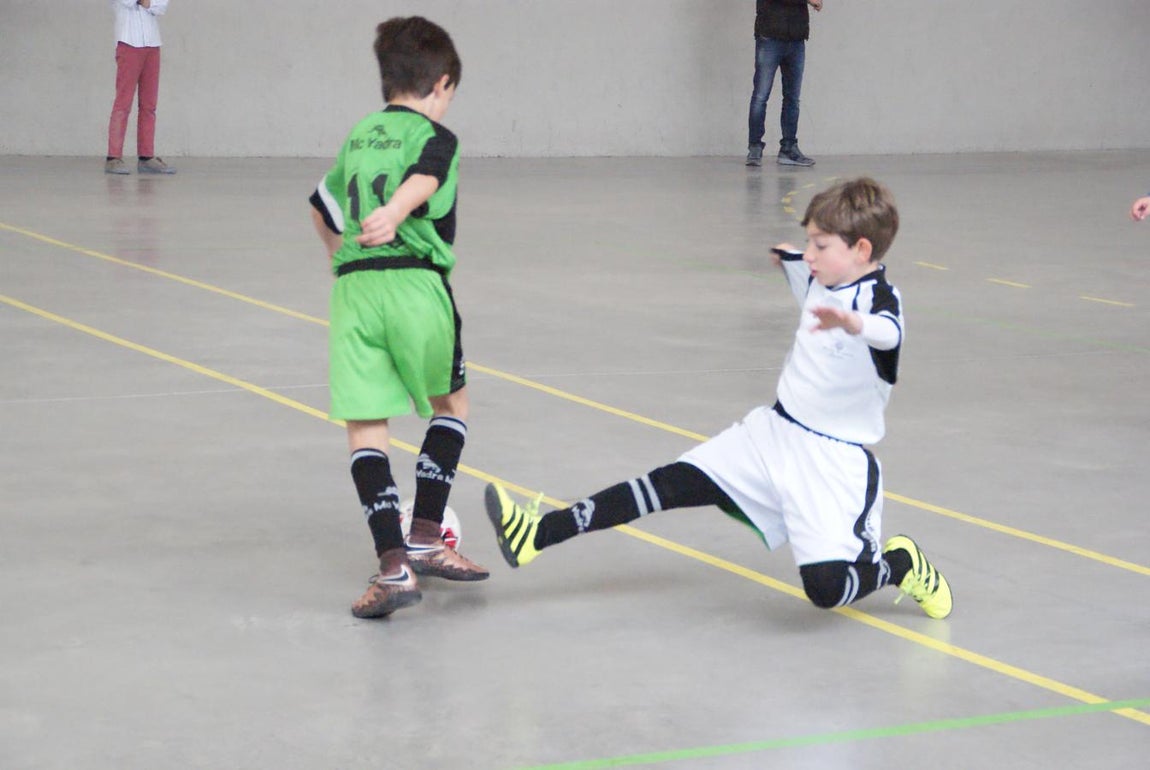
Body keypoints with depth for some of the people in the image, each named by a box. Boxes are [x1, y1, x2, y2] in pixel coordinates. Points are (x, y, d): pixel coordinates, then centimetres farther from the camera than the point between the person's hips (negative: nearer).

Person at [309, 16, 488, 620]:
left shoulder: (359, 135, 21)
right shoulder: (435, 138, 4)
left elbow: (323, 206, 36)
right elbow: (420, 181, -20)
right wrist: (394, 215, -38)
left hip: (352, 287, 4)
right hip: (415, 282, -4)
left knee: (365, 429, 1)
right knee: (450, 405, 19)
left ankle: (393, 564, -11)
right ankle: (425, 538, 15)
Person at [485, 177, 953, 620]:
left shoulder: (878, 297, -19)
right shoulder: (820, 277, 5)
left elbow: (889, 334, -46)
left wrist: (853, 324, -68)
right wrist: (781, 257, 54)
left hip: (835, 461, -8)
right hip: (774, 432, 8)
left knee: (825, 586, -21)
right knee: (677, 482, 2)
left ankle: (902, 566, 11)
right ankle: (538, 534, 4)